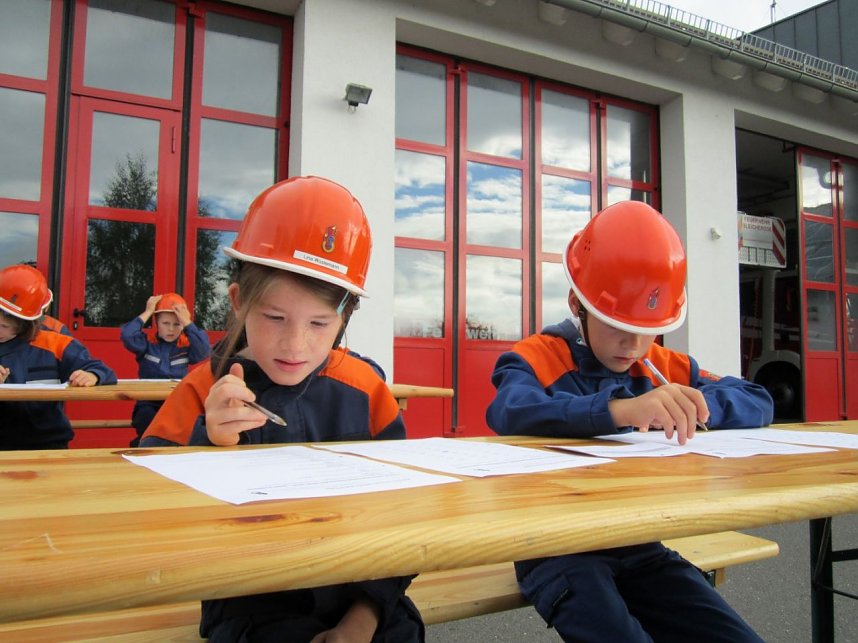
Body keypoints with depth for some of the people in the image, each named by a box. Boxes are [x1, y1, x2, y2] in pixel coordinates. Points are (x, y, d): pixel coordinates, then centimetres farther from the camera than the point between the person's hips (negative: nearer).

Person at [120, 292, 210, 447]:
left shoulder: (186, 347, 6)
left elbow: (204, 352, -14)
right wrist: (147, 313, -7)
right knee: (147, 417, -33)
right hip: (148, 403, -1)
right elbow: (127, 336, -16)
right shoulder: (147, 343, 4)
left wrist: (188, 323, -11)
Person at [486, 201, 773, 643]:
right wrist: (619, 408, -45)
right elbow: (510, 411, -30)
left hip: (638, 545, 6)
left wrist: (697, 404, -18)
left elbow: (758, 402, 4)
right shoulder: (537, 358, -8)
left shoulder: (665, 369, 10)